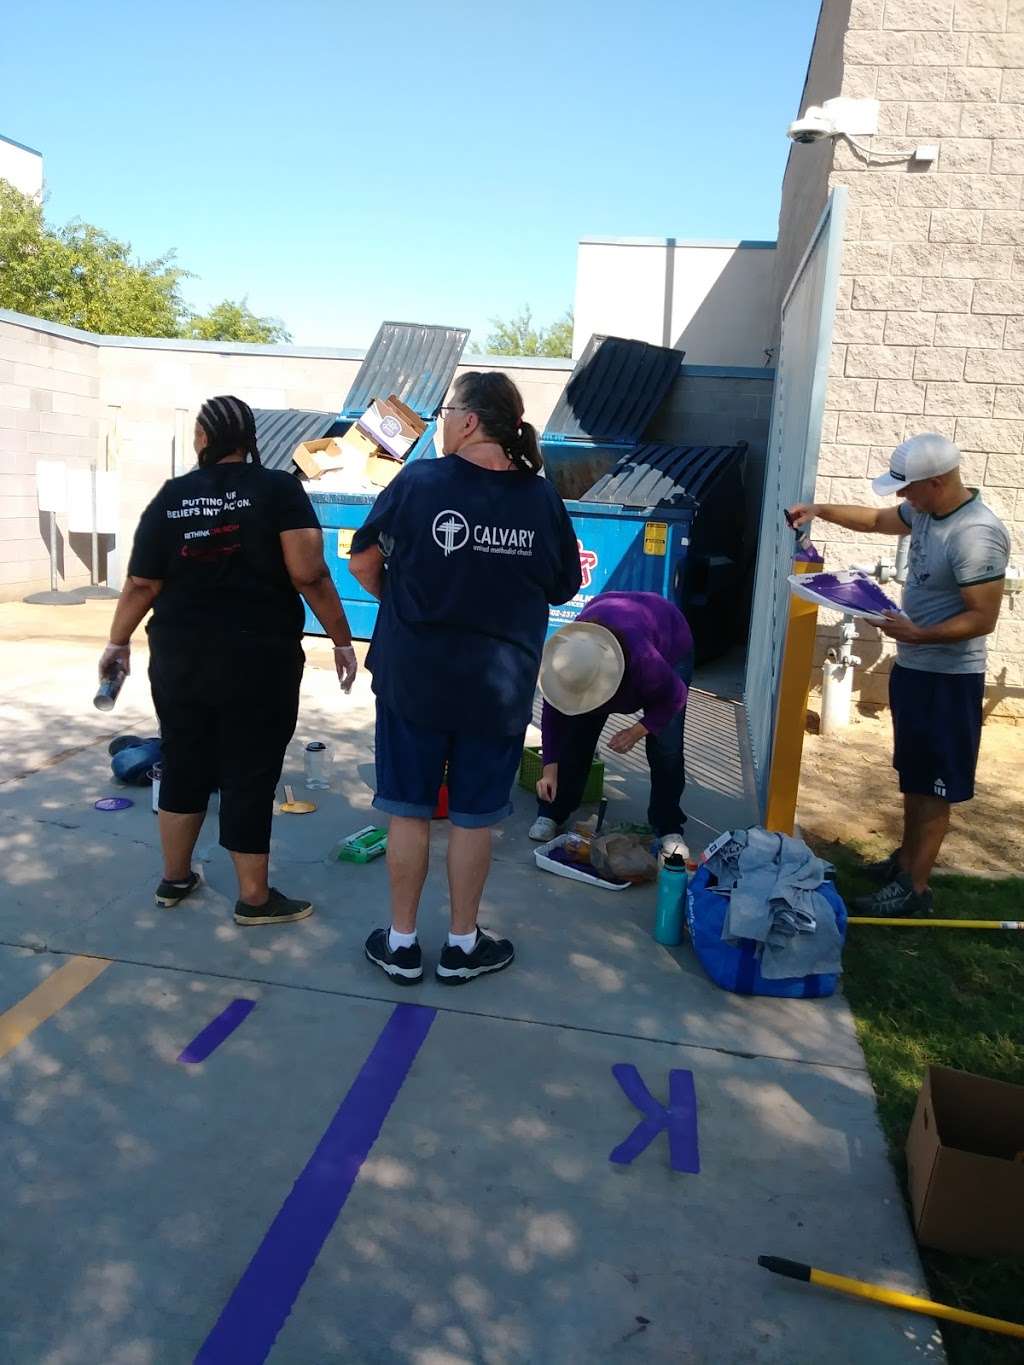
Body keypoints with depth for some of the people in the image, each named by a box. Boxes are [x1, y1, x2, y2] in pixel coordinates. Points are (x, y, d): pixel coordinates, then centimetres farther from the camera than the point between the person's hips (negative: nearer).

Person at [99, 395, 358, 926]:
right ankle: (254, 898, 15)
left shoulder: (170, 497, 4)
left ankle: (174, 880, 32)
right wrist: (342, 640, -8)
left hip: (178, 657, 4)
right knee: (249, 775, 5)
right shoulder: (278, 489, -7)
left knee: (184, 765, 18)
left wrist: (118, 643, 18)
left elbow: (142, 585, 5)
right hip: (258, 660, -4)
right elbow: (310, 575, -16)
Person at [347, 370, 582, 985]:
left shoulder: (418, 482, -11)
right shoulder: (542, 499, -6)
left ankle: (402, 943, 25)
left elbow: (364, 563, -2)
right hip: (500, 686, 1)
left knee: (409, 810, 13)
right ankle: (462, 945, 27)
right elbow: (565, 589, 5)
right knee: (474, 817, 13)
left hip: (413, 676, -1)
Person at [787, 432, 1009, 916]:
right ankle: (906, 857, 35)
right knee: (914, 775, 20)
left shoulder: (976, 536, -25)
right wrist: (821, 510, 13)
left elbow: (982, 618, -25)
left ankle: (914, 887, 11)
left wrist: (919, 635, -33)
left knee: (932, 785, 1)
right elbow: (878, 520, 22)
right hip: (912, 666, 9)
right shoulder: (926, 511, 3)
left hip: (947, 678, -9)